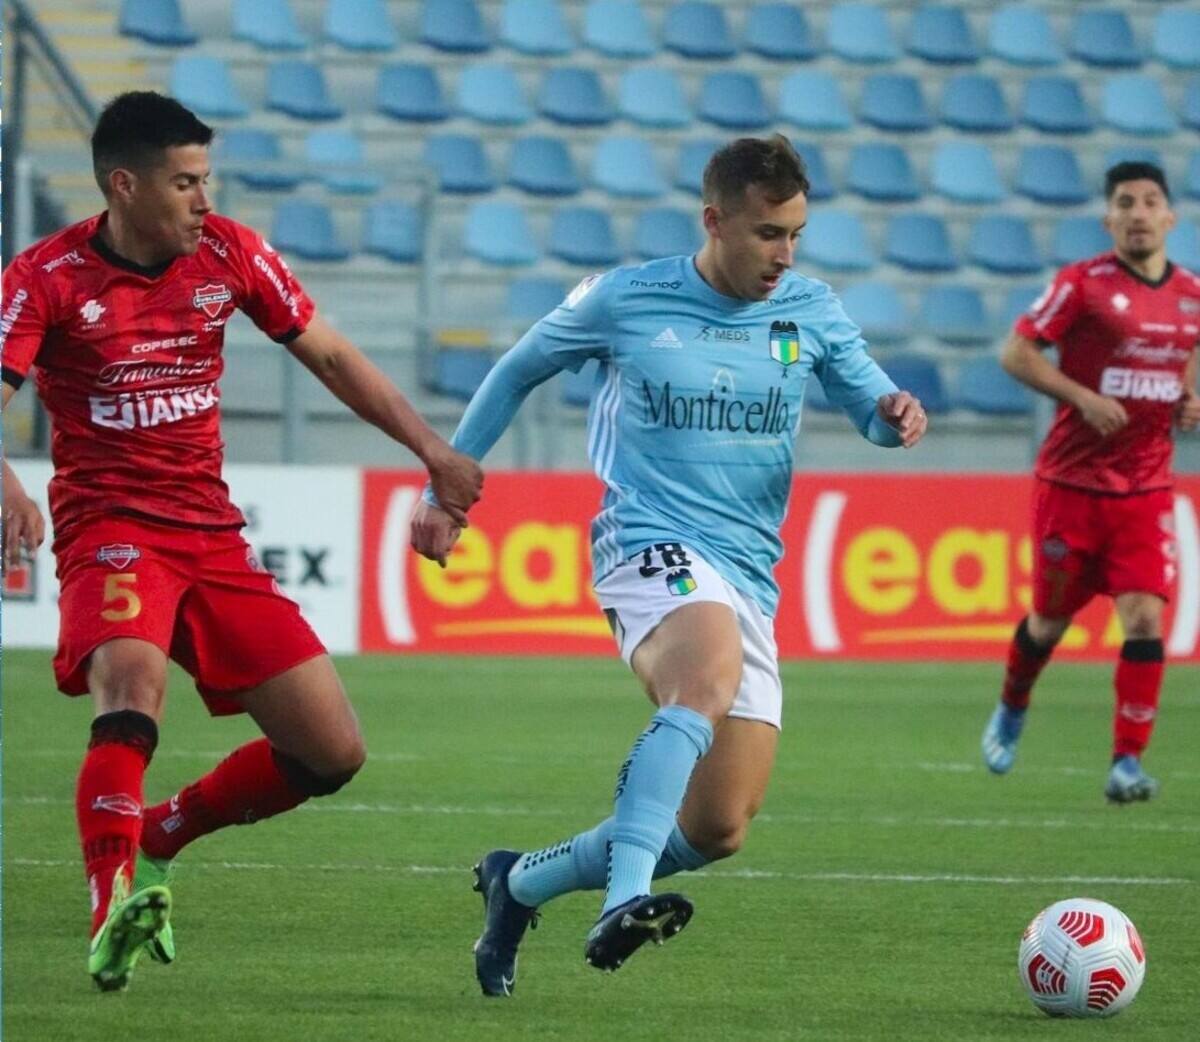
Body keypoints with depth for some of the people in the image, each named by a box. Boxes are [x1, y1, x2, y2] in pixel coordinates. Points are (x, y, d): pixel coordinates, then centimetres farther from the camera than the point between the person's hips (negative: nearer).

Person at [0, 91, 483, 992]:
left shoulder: (229, 255, 4)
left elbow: (331, 357, 15)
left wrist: (433, 450, 7)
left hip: (213, 536, 5)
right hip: (110, 527, -5)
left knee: (334, 753, 0)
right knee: (133, 678, -37)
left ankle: (157, 838, 20)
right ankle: (112, 905, -41)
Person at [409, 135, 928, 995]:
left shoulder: (811, 311, 7)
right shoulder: (625, 301, -1)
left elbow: (870, 400, 9)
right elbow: (517, 374, 13)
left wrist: (893, 413, -16)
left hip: (751, 582, 5)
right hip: (653, 545, -5)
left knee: (717, 832, 2)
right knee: (711, 680, -40)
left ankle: (519, 884, 23)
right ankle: (623, 902, -50)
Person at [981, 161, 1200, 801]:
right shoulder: (1083, 284, -9)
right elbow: (1017, 352, -10)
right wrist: (1083, 397, -20)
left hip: (1146, 489, 3)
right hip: (1072, 482, -3)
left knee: (1144, 618, -13)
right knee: (1051, 620, 9)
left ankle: (1127, 762, -9)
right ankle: (1011, 712, 40)